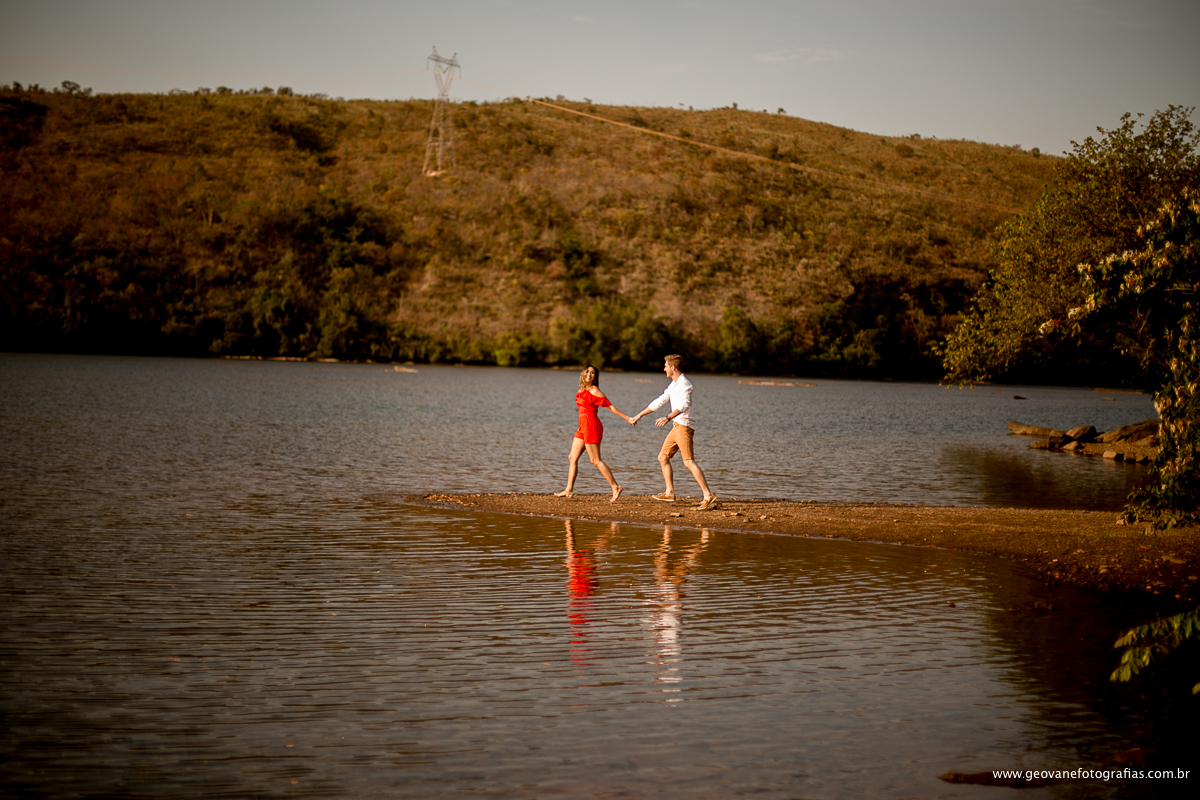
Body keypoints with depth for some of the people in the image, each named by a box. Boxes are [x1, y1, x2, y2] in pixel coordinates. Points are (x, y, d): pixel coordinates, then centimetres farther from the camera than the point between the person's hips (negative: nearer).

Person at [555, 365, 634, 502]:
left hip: (591, 426, -9)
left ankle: (615, 487, -4)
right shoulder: (582, 390, 14)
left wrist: (627, 418, -8)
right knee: (572, 457, 8)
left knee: (595, 460, -8)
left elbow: (610, 406, -8)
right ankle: (569, 490, 11)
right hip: (583, 428, 9)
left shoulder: (594, 391, -10)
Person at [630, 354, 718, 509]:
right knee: (663, 457, 14)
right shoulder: (674, 384, 20)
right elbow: (659, 401, 28)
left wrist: (667, 418, -43)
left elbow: (684, 405, -29)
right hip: (677, 427, 10)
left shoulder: (684, 384, -12)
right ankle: (669, 493, 20)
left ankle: (709, 495, -19)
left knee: (689, 462, -16)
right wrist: (639, 416, 31)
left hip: (684, 425, -10)